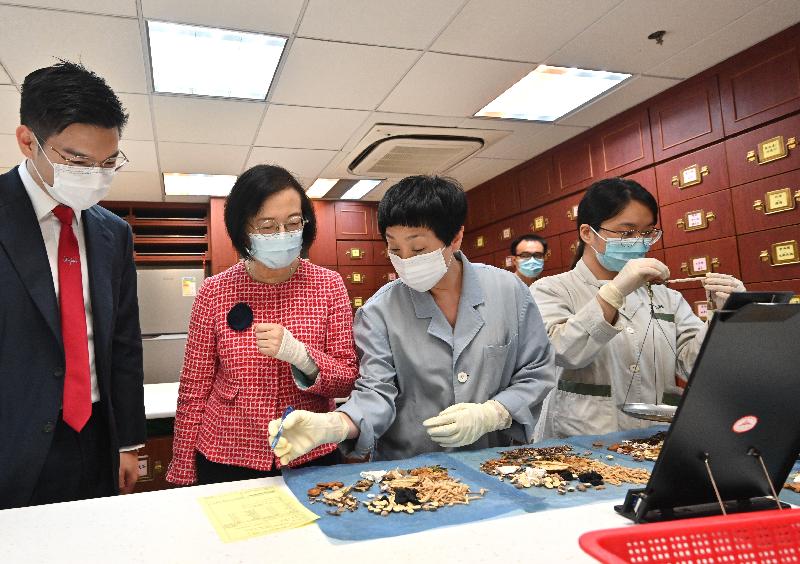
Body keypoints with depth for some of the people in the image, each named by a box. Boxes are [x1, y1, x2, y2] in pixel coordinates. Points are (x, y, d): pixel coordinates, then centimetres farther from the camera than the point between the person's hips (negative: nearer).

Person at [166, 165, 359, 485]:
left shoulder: (329, 285, -7)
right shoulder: (214, 292, -7)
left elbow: (347, 380, -7)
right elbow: (194, 389, -1)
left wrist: (298, 354, -25)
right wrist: (183, 474, 0)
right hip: (225, 461, 0)